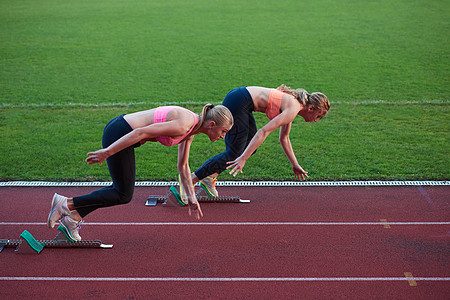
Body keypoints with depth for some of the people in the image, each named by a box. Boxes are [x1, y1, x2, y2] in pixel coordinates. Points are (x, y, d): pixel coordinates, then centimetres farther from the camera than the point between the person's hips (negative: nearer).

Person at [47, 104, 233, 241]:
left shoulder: (191, 129, 8)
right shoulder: (184, 124, -22)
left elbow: (183, 166, 18)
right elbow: (142, 132, -26)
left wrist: (191, 199, 19)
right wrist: (107, 152, -23)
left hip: (122, 133, 9)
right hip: (118, 135, -9)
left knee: (121, 189, 17)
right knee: (124, 195, 2)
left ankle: (72, 219, 21)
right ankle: (65, 204, 5)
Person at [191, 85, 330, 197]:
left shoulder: (293, 104, 16)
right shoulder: (293, 109, -13)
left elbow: (284, 139, 27)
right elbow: (264, 132, -22)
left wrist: (295, 165, 29)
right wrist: (243, 159, -26)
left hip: (240, 100, 10)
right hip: (237, 103, -10)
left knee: (250, 147, 11)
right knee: (234, 153, -5)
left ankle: (210, 177, 8)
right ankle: (190, 181, -3)